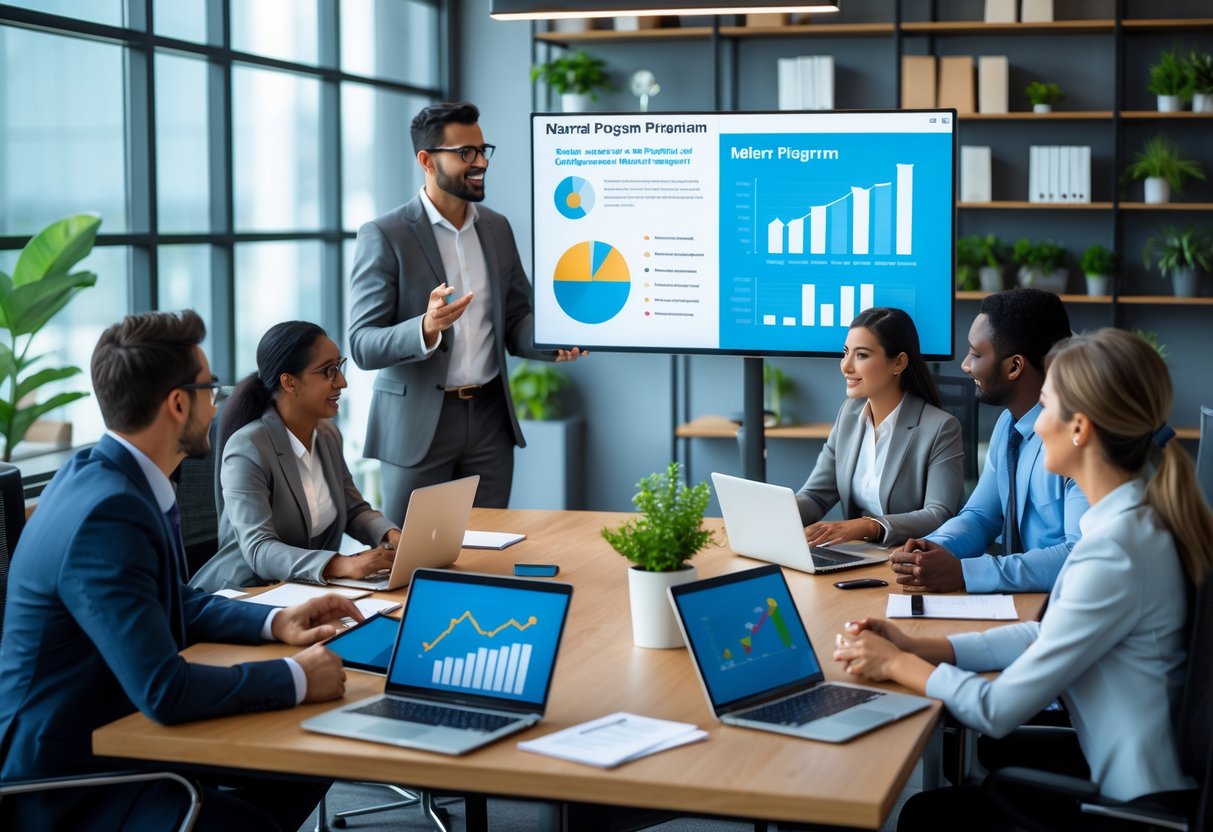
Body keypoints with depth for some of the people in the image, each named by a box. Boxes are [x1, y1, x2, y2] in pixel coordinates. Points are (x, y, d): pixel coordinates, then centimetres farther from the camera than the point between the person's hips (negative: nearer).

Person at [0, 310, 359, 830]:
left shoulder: (111, 475, 3)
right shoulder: (106, 513, -26)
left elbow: (173, 603, 20)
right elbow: (164, 690, -29)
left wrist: (274, 623, 7)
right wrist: (296, 679, -17)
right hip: (65, 783, -10)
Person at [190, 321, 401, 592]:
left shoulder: (328, 435, 7)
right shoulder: (247, 448, -17)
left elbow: (354, 510, 14)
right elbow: (258, 551, -25)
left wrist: (392, 536, -8)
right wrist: (343, 565, -38)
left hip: (311, 590, 7)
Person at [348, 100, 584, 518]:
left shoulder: (497, 228, 9)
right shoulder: (383, 236, -8)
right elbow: (362, 345, -13)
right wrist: (426, 329, -32)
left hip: (490, 419, 5)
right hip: (417, 424, -5)